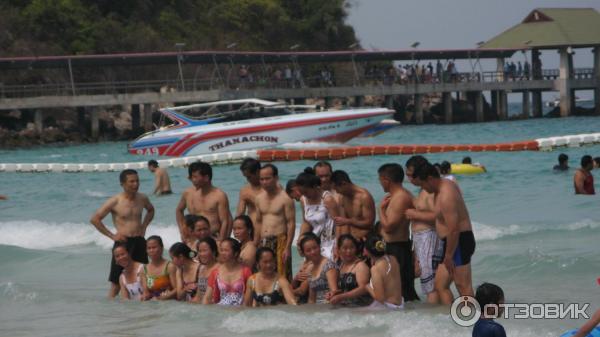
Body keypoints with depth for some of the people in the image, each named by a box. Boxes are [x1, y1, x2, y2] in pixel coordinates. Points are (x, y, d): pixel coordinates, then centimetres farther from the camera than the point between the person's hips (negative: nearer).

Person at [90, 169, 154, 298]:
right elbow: (94, 219, -8)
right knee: (116, 282, -4)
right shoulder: (115, 202, -10)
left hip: (139, 242, 5)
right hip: (123, 243, -5)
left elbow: (151, 210, 29)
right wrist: (111, 235, -10)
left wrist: (144, 226, 12)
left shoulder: (142, 199, 6)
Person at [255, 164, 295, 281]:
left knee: (282, 277, -9)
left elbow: (291, 223, -10)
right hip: (264, 242, 6)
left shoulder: (285, 198, -8)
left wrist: (288, 248, -15)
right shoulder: (259, 198, 12)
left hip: (280, 241, -6)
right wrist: (255, 245, 14)